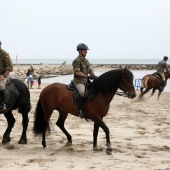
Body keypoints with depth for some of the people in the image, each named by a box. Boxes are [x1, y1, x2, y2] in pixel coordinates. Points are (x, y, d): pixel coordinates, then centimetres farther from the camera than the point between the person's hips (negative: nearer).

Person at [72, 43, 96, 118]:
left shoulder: (86, 60, 18)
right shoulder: (76, 60, -9)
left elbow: (90, 70, 16)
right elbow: (77, 72, -17)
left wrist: (94, 76, -4)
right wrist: (87, 76, -22)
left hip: (86, 81, 9)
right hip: (78, 81, -9)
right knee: (83, 92, -34)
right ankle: (81, 110, -31)